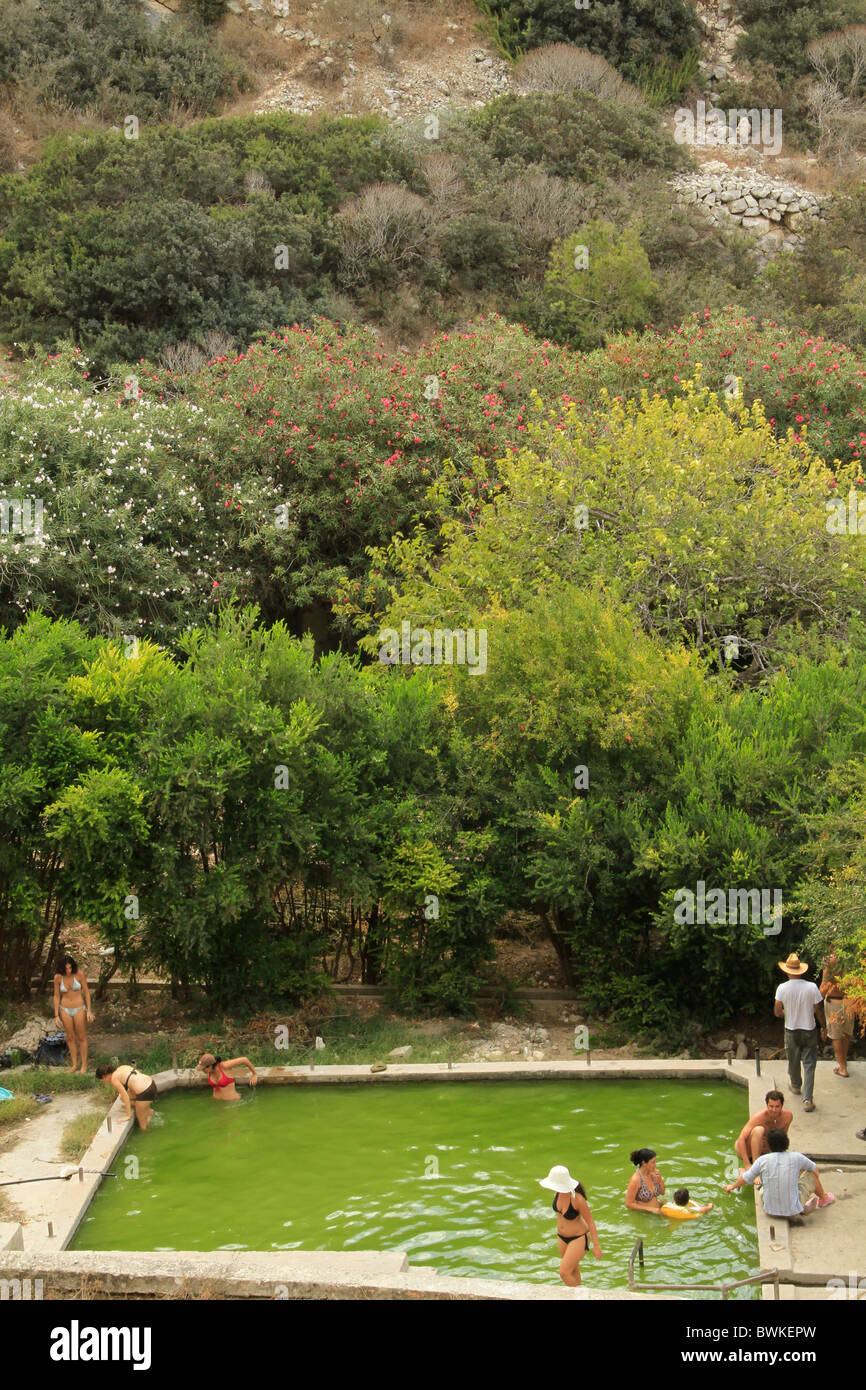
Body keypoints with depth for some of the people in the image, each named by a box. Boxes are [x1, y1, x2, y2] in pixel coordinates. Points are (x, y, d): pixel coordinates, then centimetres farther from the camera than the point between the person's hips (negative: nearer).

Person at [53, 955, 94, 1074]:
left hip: (79, 1009, -2)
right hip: (65, 1010, 2)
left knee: (81, 1037, 5)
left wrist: (89, 1011, -8)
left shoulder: (79, 974, -15)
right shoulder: (58, 977, -10)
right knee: (70, 1038, 10)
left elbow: (86, 992, -6)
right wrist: (56, 1016, -1)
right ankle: (75, 1064, 22)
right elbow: (56, 996, 0)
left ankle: (84, 1064, 17)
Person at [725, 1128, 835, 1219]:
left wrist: (732, 1186, 28)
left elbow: (745, 1178, 6)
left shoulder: (762, 1160, -7)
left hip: (771, 1211, 1)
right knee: (811, 1172, 18)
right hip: (793, 1211, -1)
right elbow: (815, 1168, 13)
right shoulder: (796, 1158, -7)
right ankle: (823, 1199, 40)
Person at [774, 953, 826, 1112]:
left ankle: (796, 1086, 47)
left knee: (793, 1062, 22)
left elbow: (777, 1013, -9)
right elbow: (819, 1011, -6)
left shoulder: (782, 988, -13)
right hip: (809, 1032, -1)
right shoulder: (812, 987, -14)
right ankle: (808, 1099, -1)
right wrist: (824, 1027, 9)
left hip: (791, 1032, 1)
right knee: (809, 1065, 4)